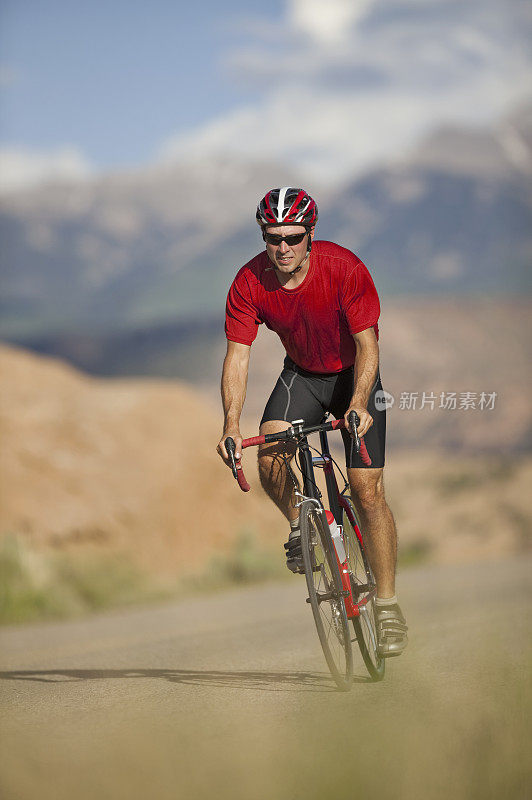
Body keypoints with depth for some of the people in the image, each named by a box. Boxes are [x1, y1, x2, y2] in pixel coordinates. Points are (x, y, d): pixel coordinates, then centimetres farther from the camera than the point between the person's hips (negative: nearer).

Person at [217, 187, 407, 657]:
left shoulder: (345, 269, -29)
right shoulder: (250, 283, -21)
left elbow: (367, 344, -28)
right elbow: (238, 355, -22)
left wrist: (358, 405, -44)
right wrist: (231, 426, -35)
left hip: (353, 375, -2)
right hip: (301, 374, 3)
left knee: (368, 490, -11)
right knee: (270, 460, -25)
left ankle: (388, 607, -1)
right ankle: (300, 526, 7)